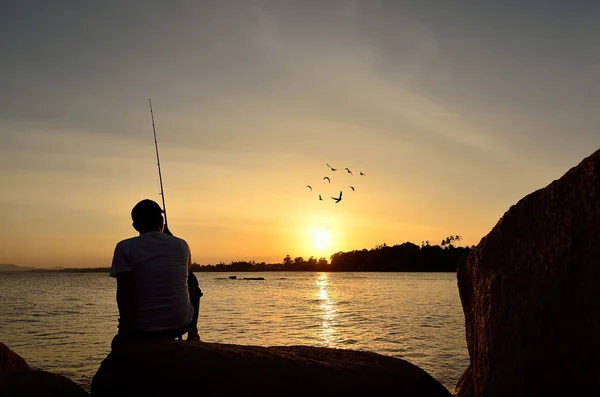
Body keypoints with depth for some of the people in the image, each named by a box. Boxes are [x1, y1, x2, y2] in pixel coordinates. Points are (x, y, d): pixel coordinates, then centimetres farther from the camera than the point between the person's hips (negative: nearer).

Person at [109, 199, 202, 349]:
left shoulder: (124, 248, -9)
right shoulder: (181, 245, 0)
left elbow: (124, 293, -16)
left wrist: (125, 330, -5)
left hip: (144, 331, -1)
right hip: (181, 324, 1)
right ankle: (193, 334, 32)